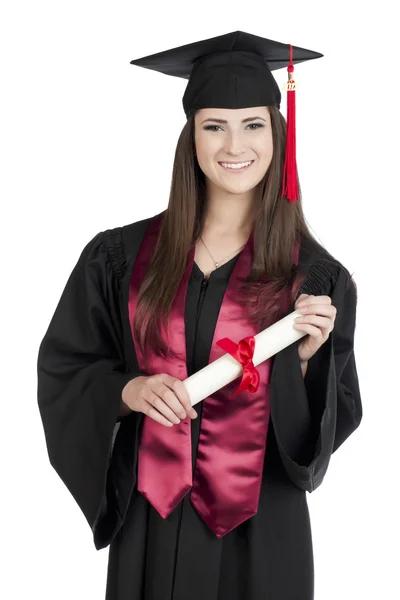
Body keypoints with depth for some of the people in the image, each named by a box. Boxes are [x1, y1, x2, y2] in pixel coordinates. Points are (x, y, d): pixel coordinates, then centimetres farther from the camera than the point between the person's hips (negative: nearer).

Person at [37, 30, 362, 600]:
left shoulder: (315, 276, -5)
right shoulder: (123, 256, -3)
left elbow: (337, 422, -2)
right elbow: (62, 371, 1)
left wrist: (307, 359, -19)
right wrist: (129, 391, -16)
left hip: (261, 530, 0)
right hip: (148, 523, 1)